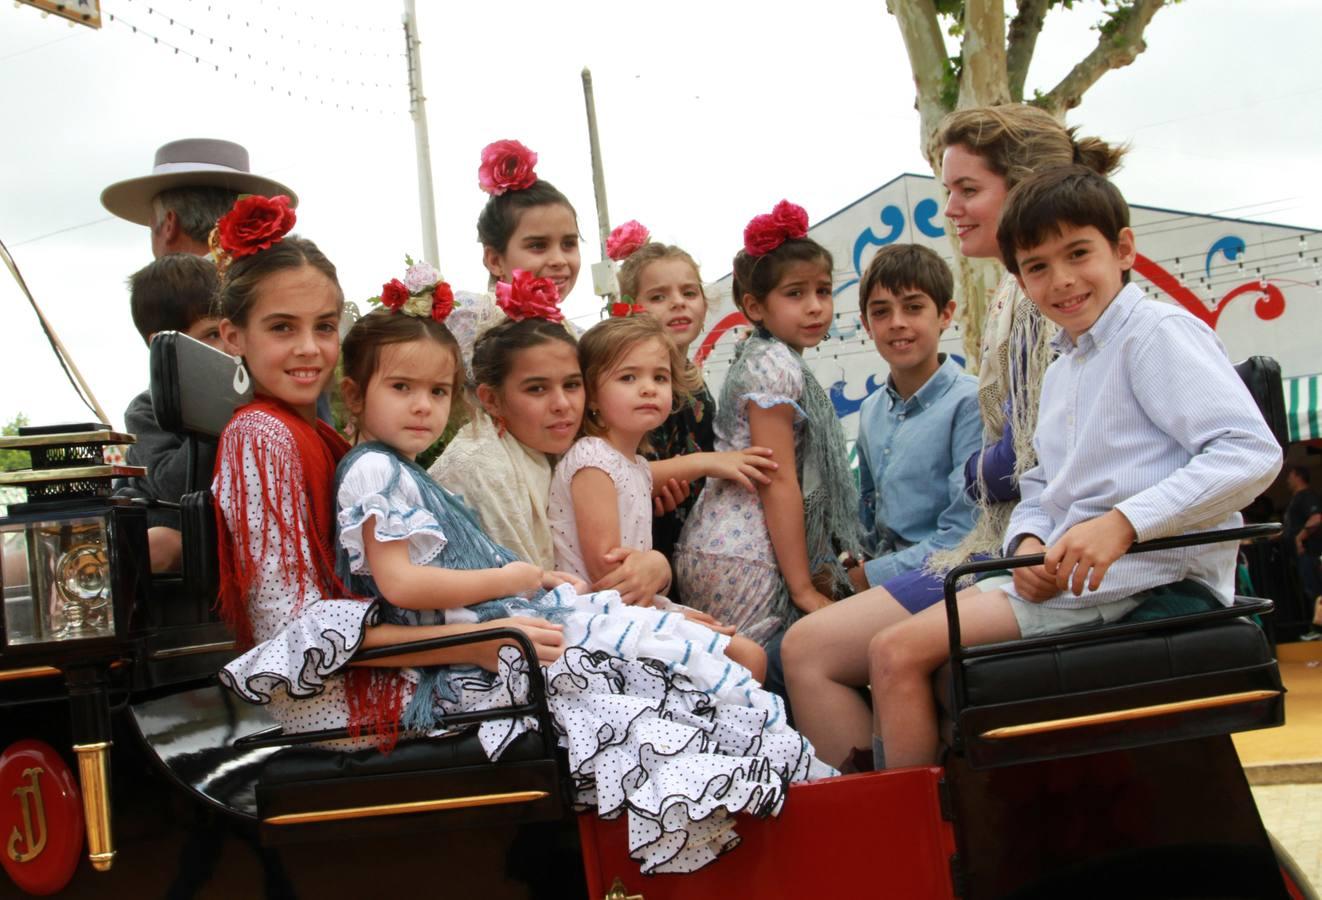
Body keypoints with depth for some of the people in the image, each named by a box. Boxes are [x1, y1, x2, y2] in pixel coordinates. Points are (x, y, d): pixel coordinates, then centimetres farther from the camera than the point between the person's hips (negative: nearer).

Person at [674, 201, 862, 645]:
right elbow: (779, 482, -16)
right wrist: (803, 589, -15)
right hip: (745, 563, -10)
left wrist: (812, 576, 15)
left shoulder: (771, 360, 19)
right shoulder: (774, 364, -10)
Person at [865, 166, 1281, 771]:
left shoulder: (1159, 332, -5)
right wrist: (1029, 540, -1)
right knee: (898, 651, -1)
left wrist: (1123, 523, -25)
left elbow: (1252, 452, -17)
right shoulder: (1060, 370, 23)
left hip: (1154, 584, -9)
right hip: (1064, 583, 9)